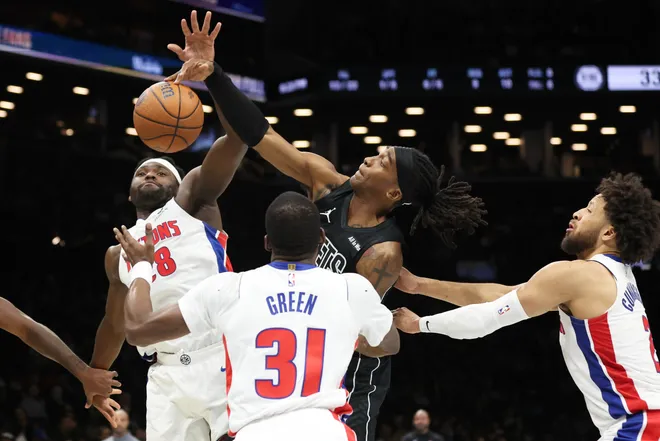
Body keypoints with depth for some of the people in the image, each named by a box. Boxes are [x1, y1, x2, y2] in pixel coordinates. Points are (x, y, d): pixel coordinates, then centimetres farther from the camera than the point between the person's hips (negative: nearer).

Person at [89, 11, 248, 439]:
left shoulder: (192, 201, 11)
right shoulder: (118, 253, 26)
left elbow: (238, 135, -5)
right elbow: (115, 325, 37)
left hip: (222, 357, -5)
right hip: (167, 374, 5)